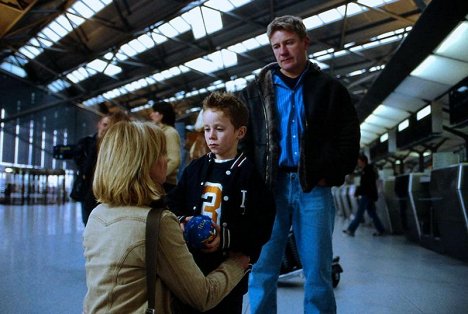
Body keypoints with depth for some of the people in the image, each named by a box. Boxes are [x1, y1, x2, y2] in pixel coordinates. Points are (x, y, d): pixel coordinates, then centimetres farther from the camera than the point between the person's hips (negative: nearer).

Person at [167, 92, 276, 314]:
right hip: (190, 263, 5)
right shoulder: (195, 169, 6)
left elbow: (261, 227, -15)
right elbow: (174, 204, 7)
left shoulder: (249, 173, -10)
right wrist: (182, 221, -13)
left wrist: (225, 239, -24)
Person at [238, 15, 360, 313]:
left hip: (313, 188, 0)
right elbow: (242, 140, 10)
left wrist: (330, 175, -2)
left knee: (318, 272, 5)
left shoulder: (329, 88, 9)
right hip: (270, 187, 1)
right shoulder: (256, 90, 11)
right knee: (262, 270, 3)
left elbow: (349, 139, 8)